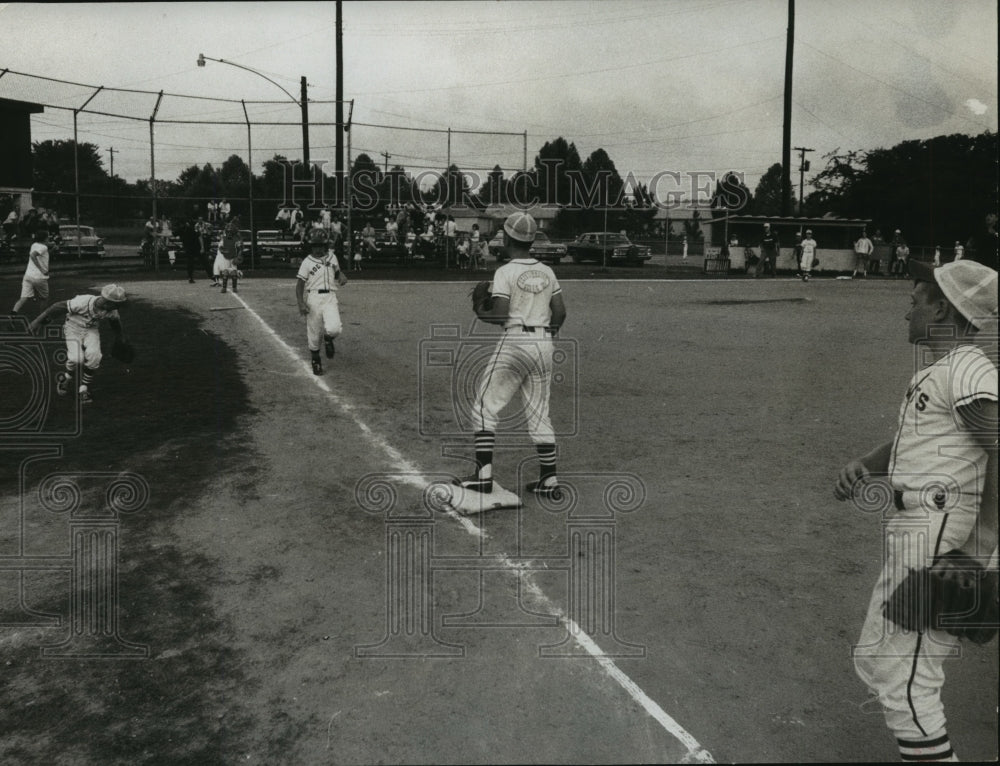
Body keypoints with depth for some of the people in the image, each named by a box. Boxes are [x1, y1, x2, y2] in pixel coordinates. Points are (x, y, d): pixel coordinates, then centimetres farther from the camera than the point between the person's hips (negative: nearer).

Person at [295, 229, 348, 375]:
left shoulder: (332, 257, 10)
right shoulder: (307, 262, 0)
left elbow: (337, 272, 28)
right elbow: (300, 284, -1)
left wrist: (342, 277, 3)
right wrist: (301, 303, -14)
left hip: (330, 297, 1)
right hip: (313, 298, -1)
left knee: (334, 328, -21)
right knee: (313, 333, 3)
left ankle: (328, 338, 16)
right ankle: (315, 361, 25)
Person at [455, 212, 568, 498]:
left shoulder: (505, 272, -9)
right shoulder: (547, 272, 9)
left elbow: (500, 315, -16)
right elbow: (560, 312, 10)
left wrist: (479, 311, 3)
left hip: (515, 343, -6)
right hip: (544, 343, 6)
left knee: (485, 407, 3)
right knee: (539, 414, 13)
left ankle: (483, 476, -3)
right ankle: (549, 480, 14)